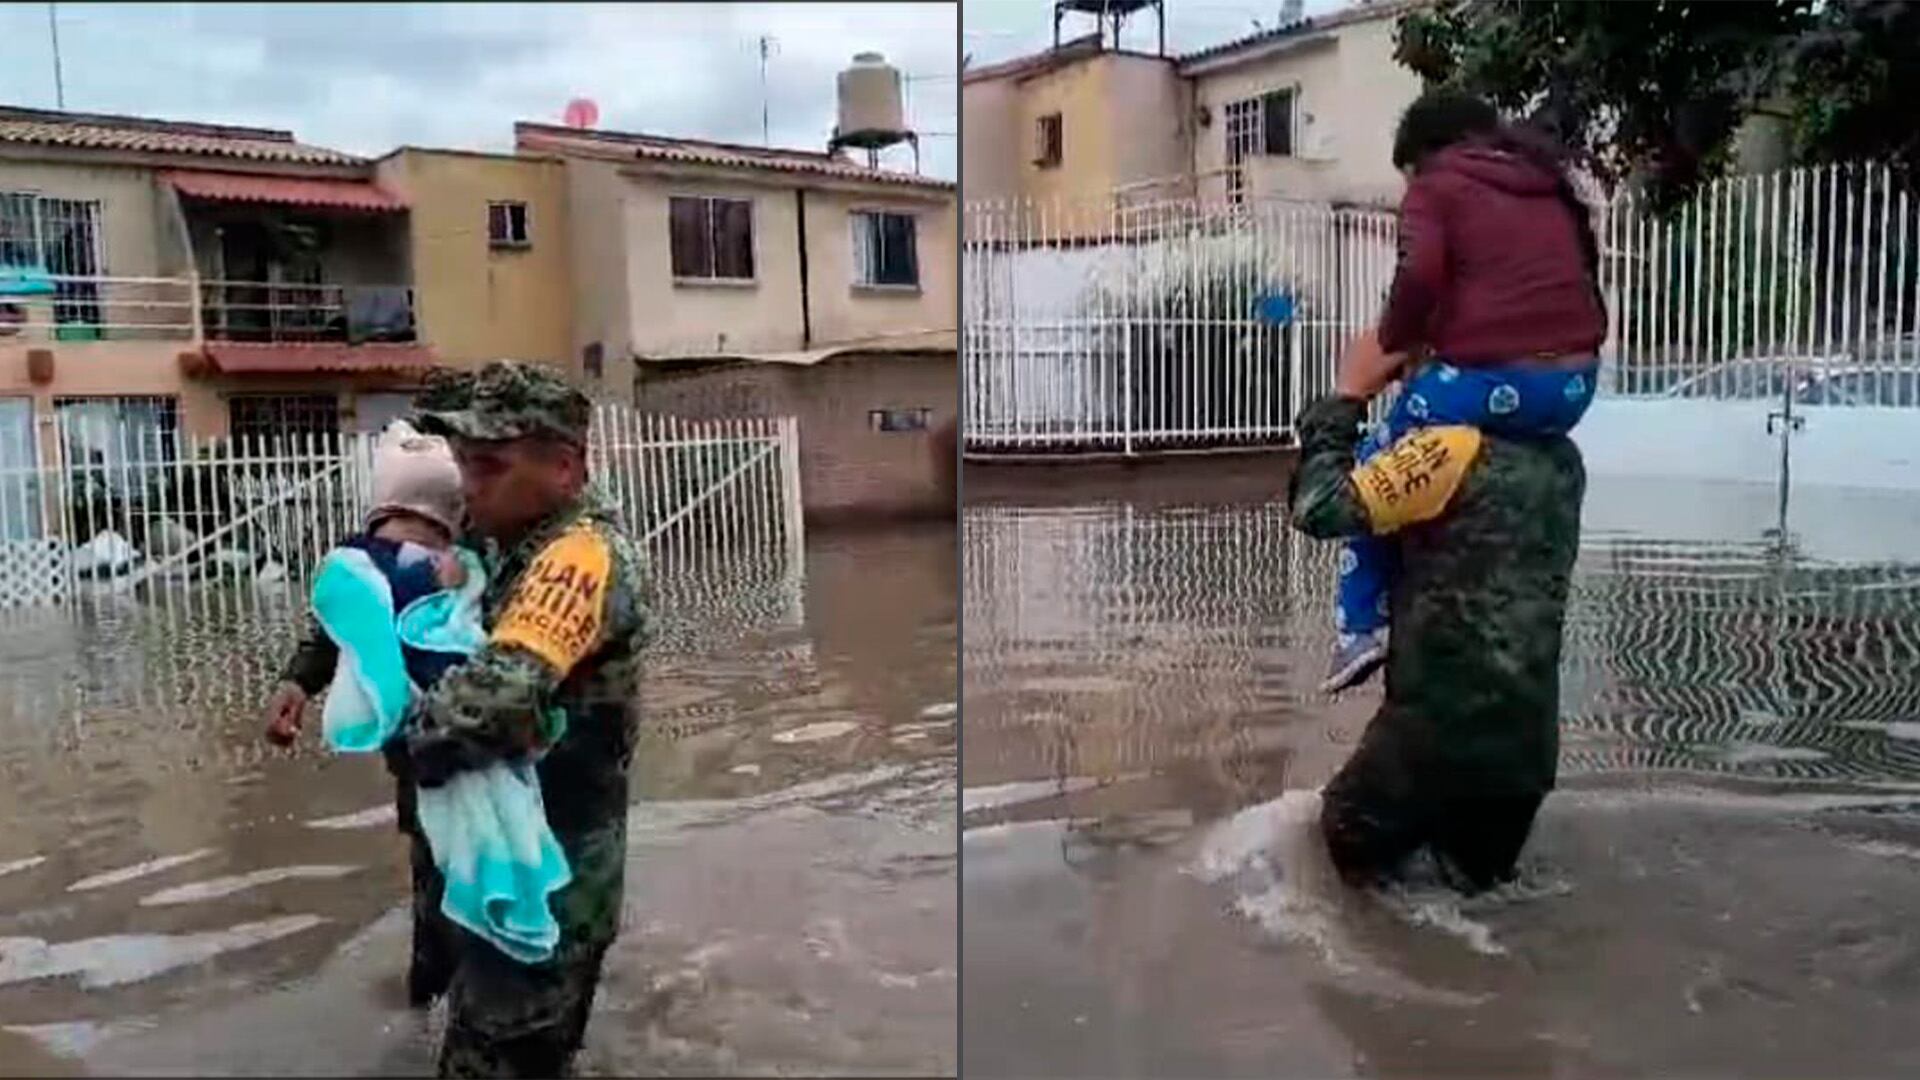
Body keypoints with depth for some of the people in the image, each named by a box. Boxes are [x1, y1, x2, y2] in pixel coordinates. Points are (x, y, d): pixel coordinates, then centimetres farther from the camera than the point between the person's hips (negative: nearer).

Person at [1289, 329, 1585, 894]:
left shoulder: (1454, 447, -17)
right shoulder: (1563, 460, 7)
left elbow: (1319, 508, -21)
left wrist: (1346, 397, -7)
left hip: (1439, 728, -6)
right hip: (1528, 741, 6)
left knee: (1349, 847, 20)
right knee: (1478, 878, 27)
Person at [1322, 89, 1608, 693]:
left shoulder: (1435, 188, 4)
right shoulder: (1548, 188, 23)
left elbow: (1419, 276, -14)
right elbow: (1580, 274, 23)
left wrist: (1396, 338, 2)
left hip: (1486, 379, -6)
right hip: (1573, 383, 7)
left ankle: (1362, 626, 10)